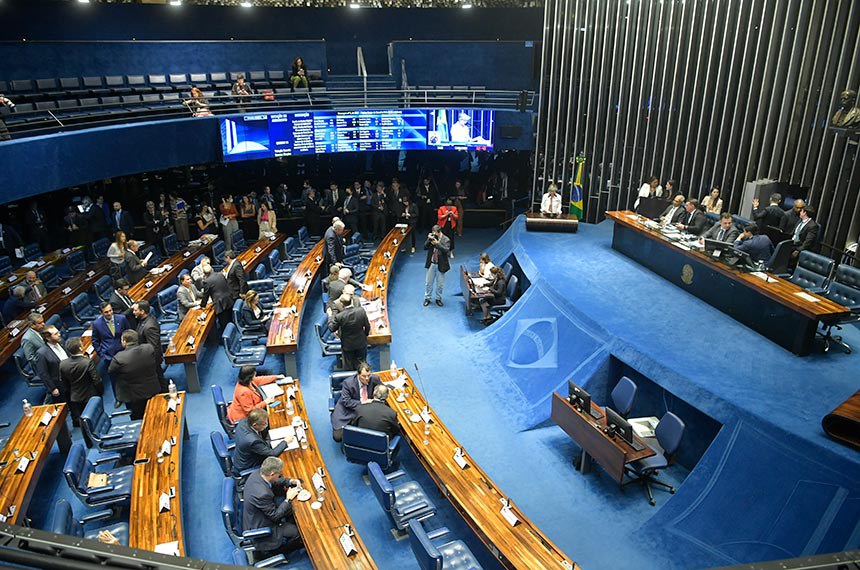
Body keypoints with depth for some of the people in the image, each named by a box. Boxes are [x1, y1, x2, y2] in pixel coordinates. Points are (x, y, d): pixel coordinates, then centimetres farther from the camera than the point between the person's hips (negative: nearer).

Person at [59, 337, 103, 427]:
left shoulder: (63, 364, -13)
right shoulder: (88, 362, -28)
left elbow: (63, 382, 1)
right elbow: (97, 381, -20)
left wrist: (71, 392, 18)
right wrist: (101, 391, -2)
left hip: (74, 398, 4)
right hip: (90, 396, -4)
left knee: (77, 422, 18)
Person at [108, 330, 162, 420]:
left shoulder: (119, 358, -28)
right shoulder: (149, 348, -18)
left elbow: (110, 371, -8)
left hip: (134, 396, -3)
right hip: (153, 391, 3)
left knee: (138, 419, 19)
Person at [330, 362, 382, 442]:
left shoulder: (375, 378, -13)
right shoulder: (348, 383, -20)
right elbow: (346, 402, -17)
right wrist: (361, 403, -28)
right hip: (348, 411, -2)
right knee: (338, 437, -11)